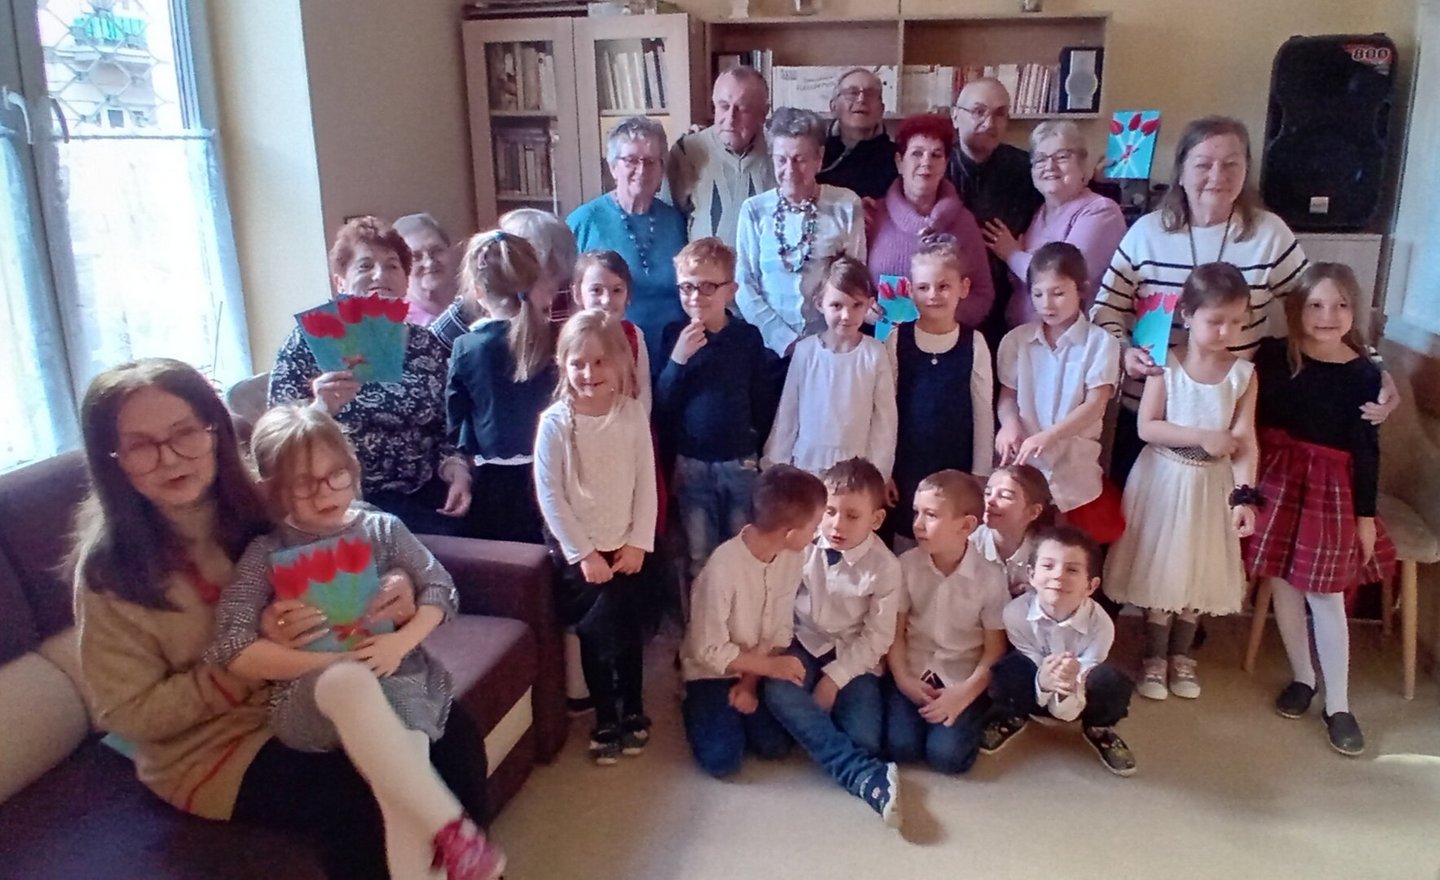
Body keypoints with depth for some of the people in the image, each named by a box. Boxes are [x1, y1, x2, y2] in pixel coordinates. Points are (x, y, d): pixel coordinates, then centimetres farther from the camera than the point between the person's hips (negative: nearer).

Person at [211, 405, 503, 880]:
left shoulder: (381, 528, 7)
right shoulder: (266, 554, 1)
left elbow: (441, 589, 6)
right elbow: (232, 648, -8)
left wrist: (402, 641, -12)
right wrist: (334, 661, -15)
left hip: (395, 677, 2)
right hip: (310, 697, -2)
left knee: (401, 778, -31)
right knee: (351, 681, -39)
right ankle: (452, 830, -36)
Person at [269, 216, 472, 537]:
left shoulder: (428, 346, 9)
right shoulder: (308, 343, -1)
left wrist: (457, 472, -8)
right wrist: (321, 409, -24)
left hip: (426, 495, 4)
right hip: (349, 503, -4)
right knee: (448, 538, -25)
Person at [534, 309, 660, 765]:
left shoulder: (633, 413, -4)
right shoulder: (555, 422, -11)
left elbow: (647, 483, -1)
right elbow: (550, 496, -11)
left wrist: (639, 542, -7)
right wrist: (583, 553, -13)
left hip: (629, 546, 2)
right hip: (579, 551, -2)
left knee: (630, 632, 13)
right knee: (598, 635, 4)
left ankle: (633, 710, 33)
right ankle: (606, 719, 24)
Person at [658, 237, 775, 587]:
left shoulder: (748, 336, -5)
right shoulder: (674, 335, -4)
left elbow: (763, 401, 1)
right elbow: (659, 405, -7)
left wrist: (761, 451, 2)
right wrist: (678, 359, -20)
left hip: (741, 462, 0)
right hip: (691, 464, 0)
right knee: (698, 560, 12)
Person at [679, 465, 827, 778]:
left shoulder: (792, 558, -14)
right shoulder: (723, 568, -33)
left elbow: (780, 632, -5)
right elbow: (709, 650, -23)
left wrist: (751, 681, -14)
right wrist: (770, 666, -21)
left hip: (757, 668, 5)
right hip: (712, 669, -4)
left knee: (775, 747, -8)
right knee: (722, 760, -14)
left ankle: (741, 696, 18)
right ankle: (699, 708, 14)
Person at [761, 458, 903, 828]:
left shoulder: (885, 567, -13)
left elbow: (877, 639, -9)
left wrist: (834, 678, -17)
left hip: (852, 657, -1)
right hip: (803, 644, 1)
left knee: (864, 738, -25)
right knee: (778, 692, -32)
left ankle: (808, 725, 4)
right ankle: (867, 776, -30)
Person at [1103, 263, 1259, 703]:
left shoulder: (1244, 373, -6)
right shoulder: (1166, 365, -10)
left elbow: (1245, 443, -9)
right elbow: (1147, 427, -13)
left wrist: (1244, 496, -18)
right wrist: (1202, 436, -21)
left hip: (1212, 484, 2)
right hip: (1164, 479, -2)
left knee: (1199, 570, 13)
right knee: (1160, 568, 8)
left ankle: (1182, 654, 33)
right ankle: (1155, 657, 24)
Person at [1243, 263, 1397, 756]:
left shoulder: (1363, 375, -5)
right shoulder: (1273, 356, -4)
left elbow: (1365, 449, -1)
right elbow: (1253, 422, 1)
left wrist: (1365, 515, 0)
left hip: (1330, 488, -1)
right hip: (1276, 479, 2)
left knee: (1325, 594, 0)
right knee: (1282, 583, 8)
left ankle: (1338, 705, 12)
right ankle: (1301, 677, 27)